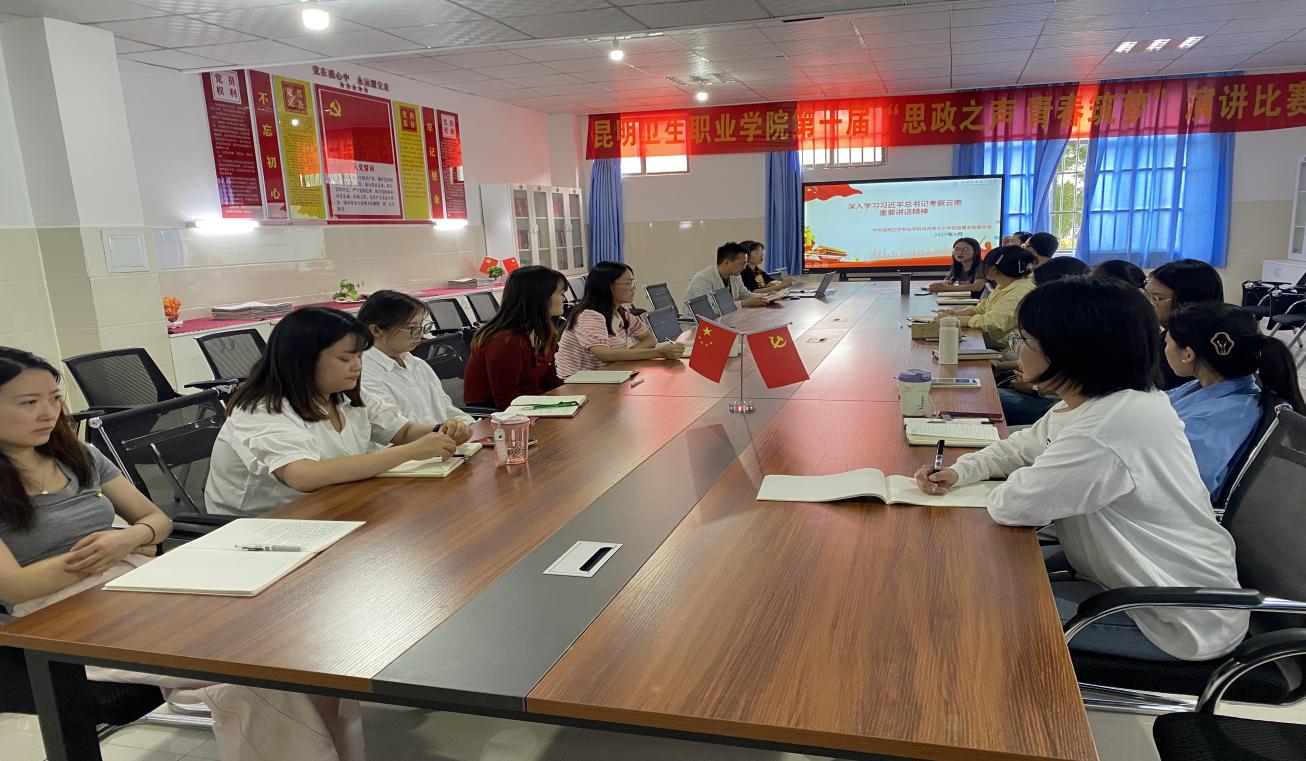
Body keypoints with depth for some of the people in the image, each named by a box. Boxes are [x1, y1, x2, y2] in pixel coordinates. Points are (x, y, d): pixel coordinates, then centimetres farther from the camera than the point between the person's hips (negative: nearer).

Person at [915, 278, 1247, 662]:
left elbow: (1013, 504, -27)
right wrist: (961, 471, -2)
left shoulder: (1107, 428, -34)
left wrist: (1006, 487, -3)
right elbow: (1022, 446, 13)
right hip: (1153, 584, 9)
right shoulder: (1096, 402, 0)